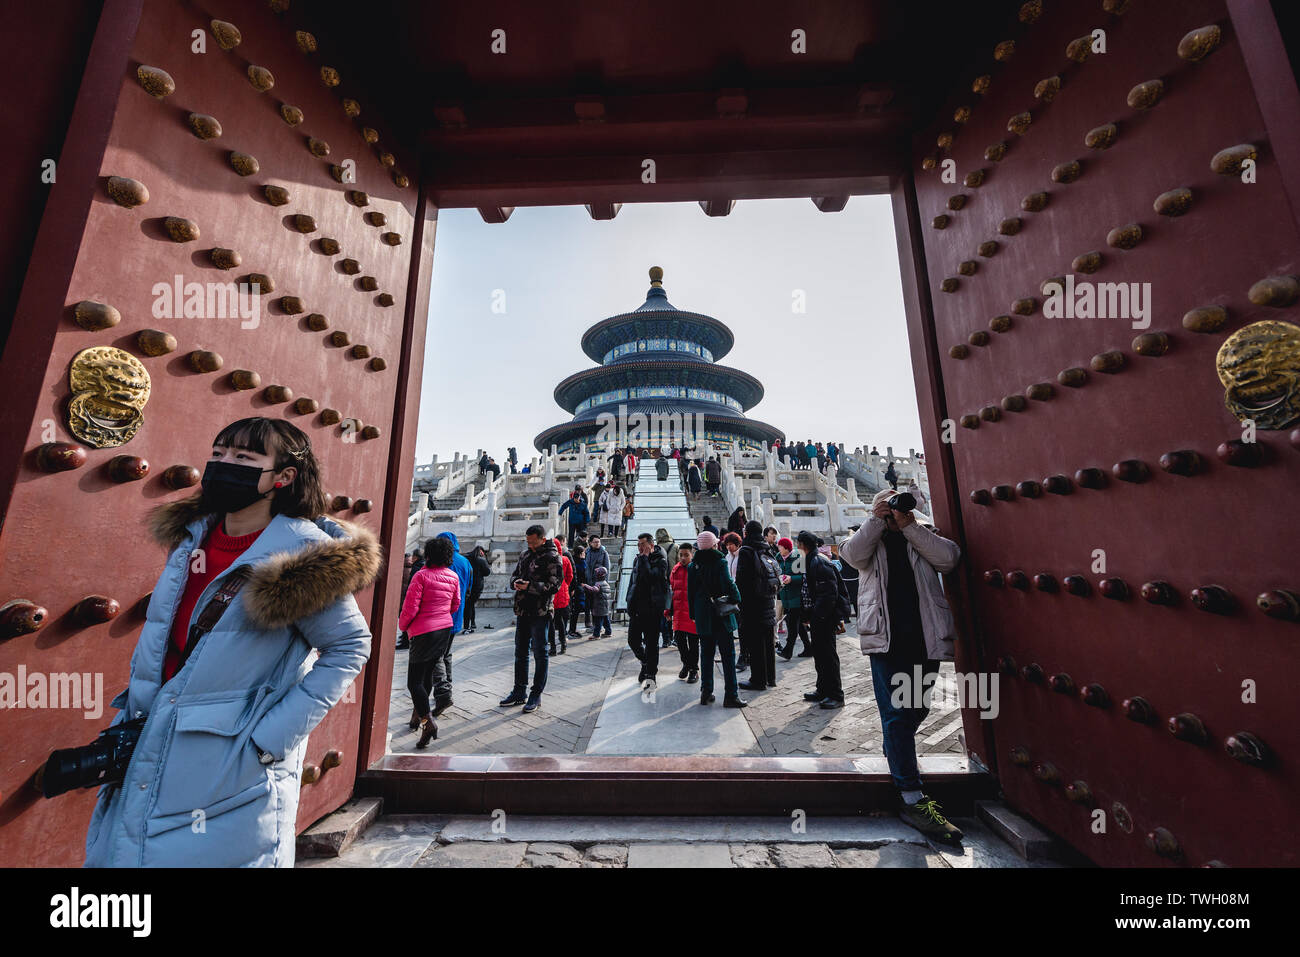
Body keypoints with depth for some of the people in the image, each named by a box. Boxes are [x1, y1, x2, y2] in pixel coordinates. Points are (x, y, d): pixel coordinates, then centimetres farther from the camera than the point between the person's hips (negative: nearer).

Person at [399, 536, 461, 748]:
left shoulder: (422, 575, -14)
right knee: (427, 673, 21)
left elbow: (411, 606, -14)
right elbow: (456, 604, 12)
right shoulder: (453, 576, 3)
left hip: (424, 631, -6)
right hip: (445, 628, 7)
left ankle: (428, 720, -10)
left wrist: (403, 625, 4)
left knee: (414, 681, 1)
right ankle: (418, 714, 35)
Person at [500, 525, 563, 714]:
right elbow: (514, 575, 20)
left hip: (541, 612, -7)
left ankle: (536, 694, 16)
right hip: (523, 611, 7)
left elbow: (555, 584, -16)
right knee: (520, 652, 16)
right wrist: (516, 582, -4)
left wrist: (530, 586, -23)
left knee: (539, 653, 3)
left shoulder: (552, 557, -10)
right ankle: (519, 692, 31)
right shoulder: (525, 555, 12)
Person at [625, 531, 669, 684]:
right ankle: (645, 662, 35)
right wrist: (629, 601, 17)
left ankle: (651, 672, 18)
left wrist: (644, 558, -17)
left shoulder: (660, 560, -9)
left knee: (651, 643, 3)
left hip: (652, 609, -6)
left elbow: (650, 577, -26)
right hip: (636, 608, 6)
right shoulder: (637, 559, 12)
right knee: (633, 640, 10)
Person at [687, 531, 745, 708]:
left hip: (702, 616, 4)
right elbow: (728, 584, -16)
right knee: (728, 654, 5)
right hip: (721, 614, -4)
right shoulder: (720, 562, -11)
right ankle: (730, 695, 8)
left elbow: (690, 592, 6)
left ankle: (706, 693, 19)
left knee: (706, 654, 13)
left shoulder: (692, 566, 2)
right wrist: (735, 599, 2)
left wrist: (693, 614, 13)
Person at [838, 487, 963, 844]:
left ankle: (897, 752, 42)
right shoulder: (869, 539, 10)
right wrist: (877, 519, -8)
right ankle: (913, 800, 3)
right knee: (897, 715, -4)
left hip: (925, 637, 4)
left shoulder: (922, 536, 15)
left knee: (918, 708, 17)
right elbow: (852, 554, -12)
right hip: (886, 638, -3)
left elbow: (949, 557, -4)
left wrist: (909, 525, -5)